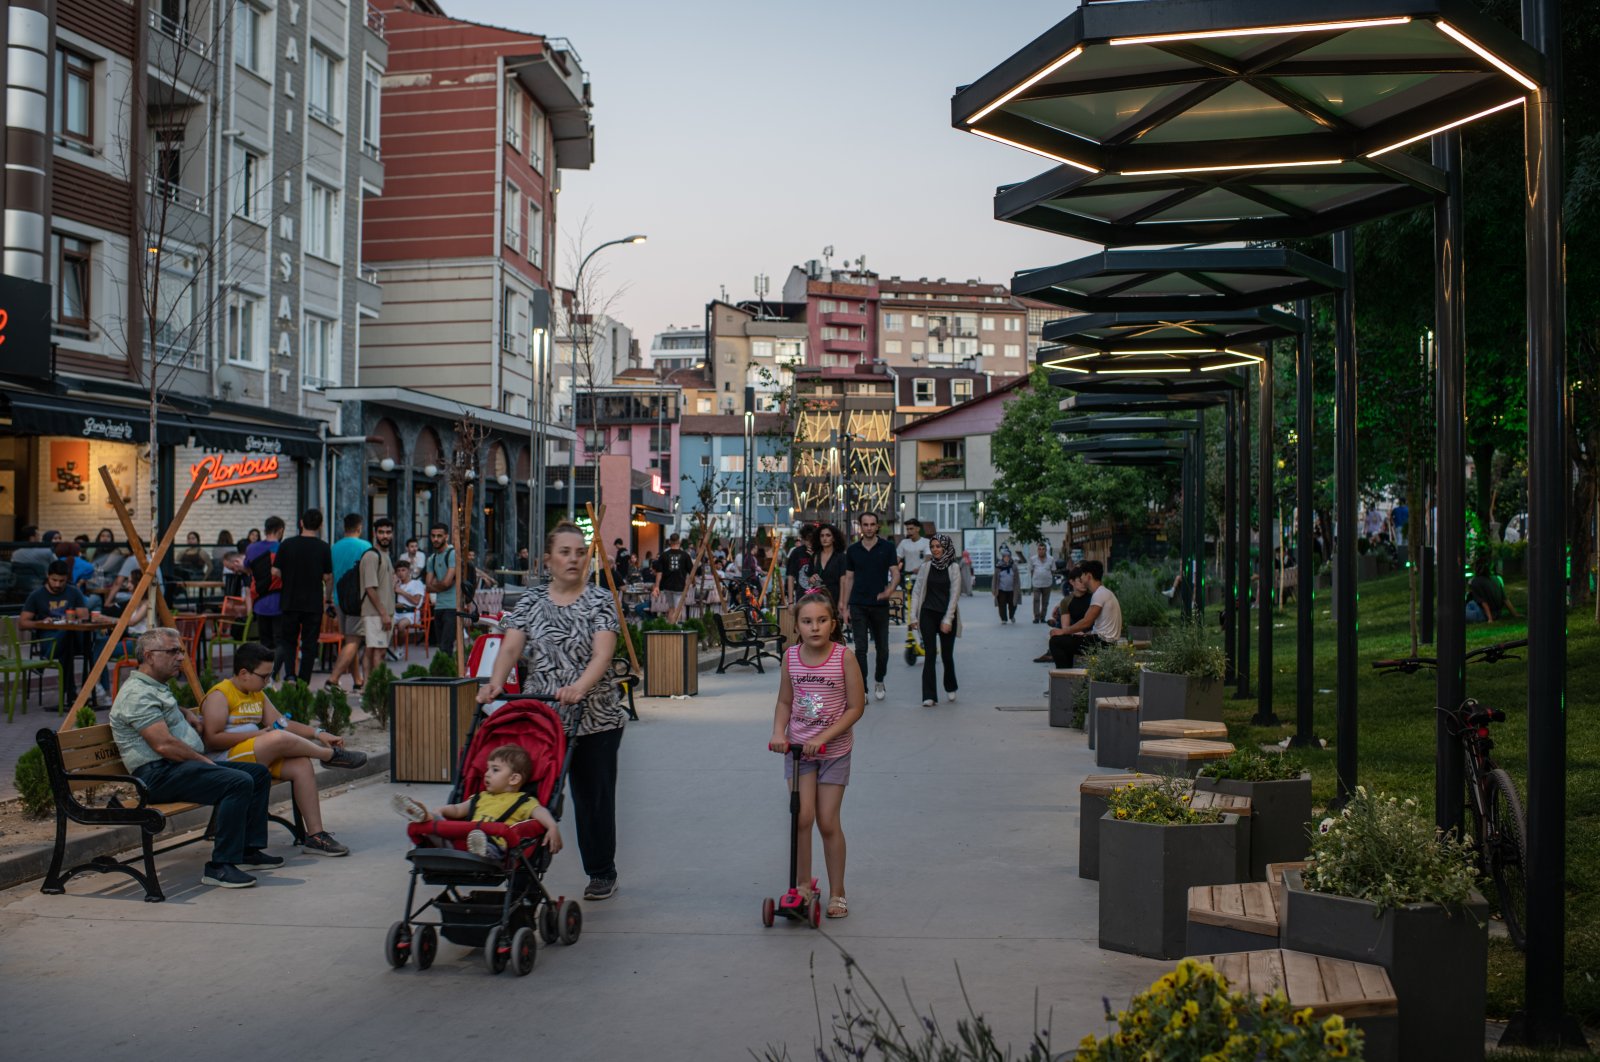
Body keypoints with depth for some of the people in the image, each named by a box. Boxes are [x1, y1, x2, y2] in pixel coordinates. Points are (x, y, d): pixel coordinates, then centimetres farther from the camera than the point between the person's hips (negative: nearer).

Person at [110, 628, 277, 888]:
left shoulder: (158, 688, 21)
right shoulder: (137, 693, -12)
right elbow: (164, 744, -21)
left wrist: (187, 713, 26)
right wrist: (204, 760, -11)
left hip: (185, 765, 11)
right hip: (160, 775, -11)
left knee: (260, 774, 8)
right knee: (239, 782, -29)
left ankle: (249, 850, 6)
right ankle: (220, 867, -28)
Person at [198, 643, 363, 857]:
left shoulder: (258, 694, 19)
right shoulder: (219, 695, -9)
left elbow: (281, 723, 17)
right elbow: (212, 739, -18)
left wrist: (318, 733, 2)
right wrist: (257, 734, -20)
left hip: (257, 757, 9)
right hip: (225, 761, -9)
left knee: (301, 764, -15)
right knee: (279, 738, -31)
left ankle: (315, 835, -15)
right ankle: (331, 755, -5)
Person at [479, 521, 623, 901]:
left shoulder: (599, 600, 0)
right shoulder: (530, 602, 8)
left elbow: (602, 653, -13)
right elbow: (511, 646, -4)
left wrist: (579, 687, -31)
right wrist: (495, 684, -24)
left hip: (593, 718, -2)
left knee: (594, 796, 5)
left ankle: (602, 874, 18)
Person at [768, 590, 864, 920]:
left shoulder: (844, 658, -14)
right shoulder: (790, 657, -4)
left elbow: (856, 707, -12)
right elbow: (785, 702, 7)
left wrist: (823, 738, -18)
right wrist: (779, 733, -10)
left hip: (834, 749, -2)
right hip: (798, 747, 2)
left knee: (828, 822, 1)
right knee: (802, 816, -7)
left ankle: (837, 892, 16)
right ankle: (803, 885, 8)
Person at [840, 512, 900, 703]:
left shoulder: (887, 548, 0)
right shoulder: (852, 550, 6)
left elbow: (895, 574, -5)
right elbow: (848, 579, 10)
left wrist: (889, 589, -26)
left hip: (880, 604, 0)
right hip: (858, 605, 0)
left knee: (882, 648, 9)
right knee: (860, 648, -4)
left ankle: (879, 682, 30)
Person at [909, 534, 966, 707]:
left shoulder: (954, 568, -1)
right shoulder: (926, 567, 5)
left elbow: (954, 595, -5)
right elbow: (916, 591, 7)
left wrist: (947, 620, -10)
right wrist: (913, 616, 0)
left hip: (947, 615, -1)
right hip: (928, 614, 1)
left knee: (947, 654, 6)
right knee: (930, 654, -5)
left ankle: (950, 688, 31)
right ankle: (929, 696, -6)